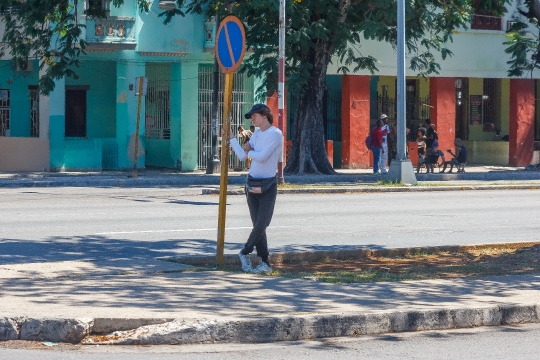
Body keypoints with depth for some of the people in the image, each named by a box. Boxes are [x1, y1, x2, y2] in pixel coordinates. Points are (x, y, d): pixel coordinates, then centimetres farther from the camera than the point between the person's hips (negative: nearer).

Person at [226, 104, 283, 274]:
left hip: (267, 185, -7)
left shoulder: (275, 134, -11)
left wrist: (250, 151, -2)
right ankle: (265, 263, 6)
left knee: (261, 224, -10)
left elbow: (262, 157, -21)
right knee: (258, 225, 4)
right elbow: (242, 156, 12)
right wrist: (231, 138, 9)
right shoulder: (257, 133, 13)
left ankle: (245, 252, 10)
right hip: (252, 183, 7)